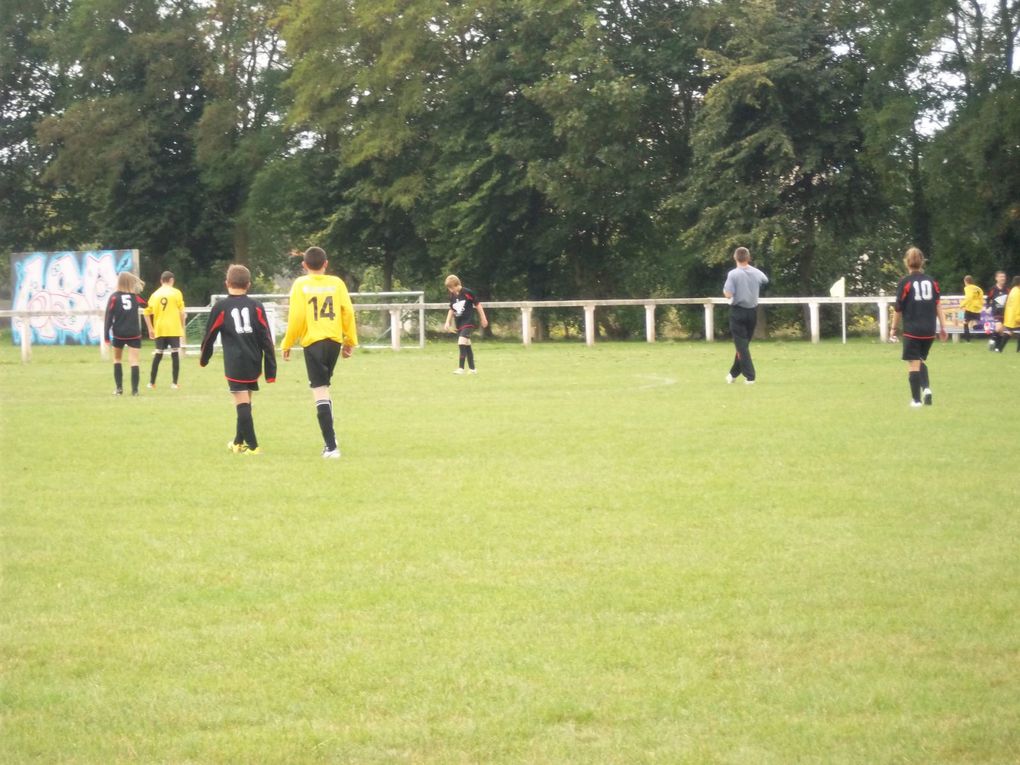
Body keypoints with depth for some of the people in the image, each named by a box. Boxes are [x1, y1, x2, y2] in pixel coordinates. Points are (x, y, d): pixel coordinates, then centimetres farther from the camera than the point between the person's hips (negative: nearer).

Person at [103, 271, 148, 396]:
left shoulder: (114, 297, -5)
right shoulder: (135, 296, 0)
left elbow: (108, 317, -8)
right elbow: (146, 305, 21)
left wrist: (106, 335, -5)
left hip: (119, 334, -1)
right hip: (134, 334, 1)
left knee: (117, 359, 18)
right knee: (134, 361, -2)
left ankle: (119, 388, 13)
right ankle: (135, 390, -10)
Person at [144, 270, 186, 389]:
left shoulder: (155, 294, 7)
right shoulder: (176, 293, -1)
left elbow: (147, 313, 6)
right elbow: (181, 312, -3)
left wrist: (150, 329, 13)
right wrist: (182, 328, 7)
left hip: (159, 330, 3)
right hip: (174, 329, -3)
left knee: (158, 355, 12)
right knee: (175, 354, 1)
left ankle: (152, 382, 13)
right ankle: (174, 383, -3)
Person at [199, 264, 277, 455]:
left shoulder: (221, 307, -1)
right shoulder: (256, 307, 6)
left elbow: (209, 335, 6)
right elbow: (267, 339, 4)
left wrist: (203, 359, 25)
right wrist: (271, 370, 6)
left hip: (235, 364, -4)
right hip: (254, 364, 4)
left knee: (242, 403, -4)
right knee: (245, 402, 18)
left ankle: (252, 445, -11)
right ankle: (239, 441, 31)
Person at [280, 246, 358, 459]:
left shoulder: (300, 284, -3)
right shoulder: (337, 283, 4)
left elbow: (296, 317, -7)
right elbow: (348, 312, 2)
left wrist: (287, 344, 4)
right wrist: (350, 341, 13)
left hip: (313, 342, -4)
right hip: (334, 340, 4)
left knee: (320, 392, -5)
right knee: (324, 387, 21)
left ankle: (331, 446, -12)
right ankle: (329, 440, 18)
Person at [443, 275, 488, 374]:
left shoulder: (467, 292, -12)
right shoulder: (452, 296, 7)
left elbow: (477, 305, -4)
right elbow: (451, 310, 19)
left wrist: (483, 318, 1)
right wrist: (448, 322, 9)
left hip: (468, 322, -7)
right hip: (459, 323, 7)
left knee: (462, 342, -21)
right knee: (467, 345, 11)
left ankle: (461, 368, -22)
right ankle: (472, 369, 18)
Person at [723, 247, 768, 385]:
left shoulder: (733, 274, -15)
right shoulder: (757, 273, 0)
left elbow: (728, 295, -20)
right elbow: (765, 280, 24)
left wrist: (725, 290, 2)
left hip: (738, 311, -5)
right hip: (752, 311, 5)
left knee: (742, 345, -1)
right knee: (744, 344, 17)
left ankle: (750, 376, -10)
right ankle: (734, 373, 27)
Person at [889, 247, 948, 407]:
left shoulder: (905, 282, -6)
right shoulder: (931, 281, 5)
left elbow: (898, 309, -4)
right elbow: (938, 305, 4)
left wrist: (893, 328, 6)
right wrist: (943, 327, 9)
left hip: (912, 330, -4)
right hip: (929, 330, 4)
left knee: (913, 364, 2)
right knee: (921, 361, 21)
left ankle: (916, 399, 3)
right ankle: (926, 388, 0)